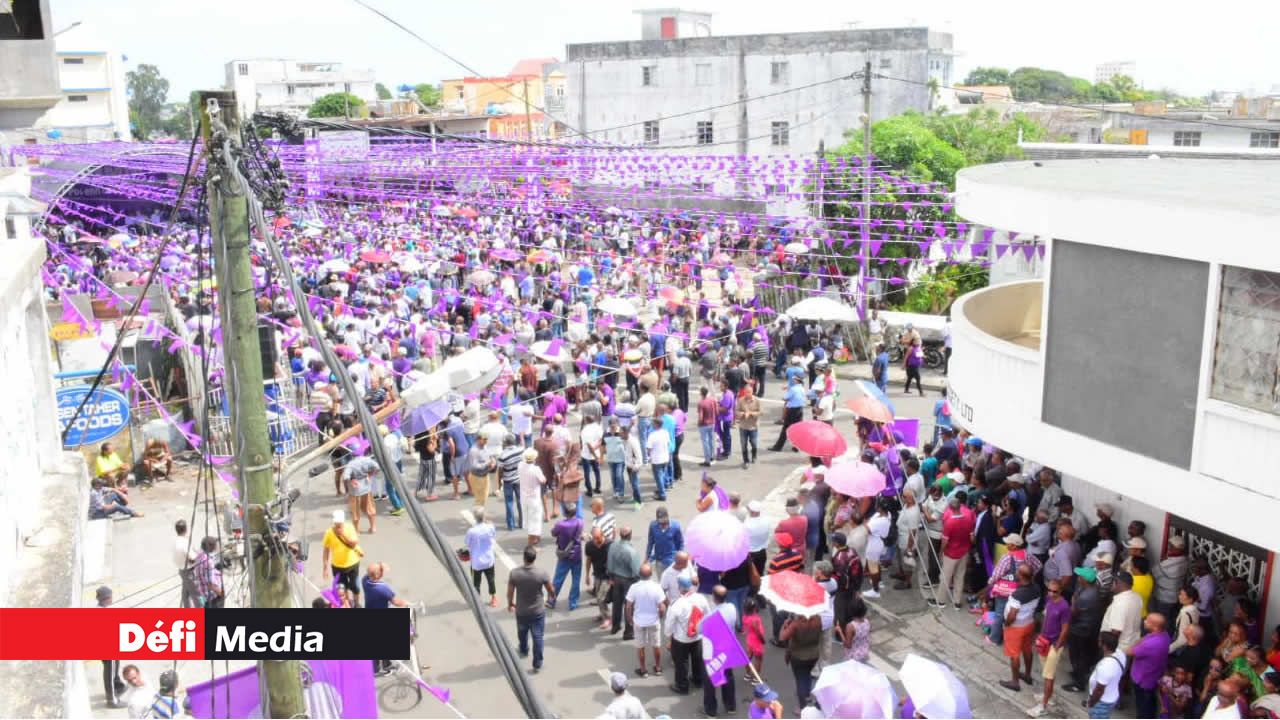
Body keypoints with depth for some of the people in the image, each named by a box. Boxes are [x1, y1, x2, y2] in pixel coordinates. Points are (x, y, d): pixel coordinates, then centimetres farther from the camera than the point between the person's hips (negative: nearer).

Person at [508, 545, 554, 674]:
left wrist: (510, 604, 12)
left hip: (521, 611, 2)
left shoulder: (514, 573, -21)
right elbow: (551, 590, -7)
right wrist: (552, 597, 17)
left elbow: (510, 593, -9)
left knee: (522, 633, 28)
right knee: (537, 637, 11)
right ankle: (537, 665, 17)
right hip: (538, 611, -2)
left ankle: (524, 651, 54)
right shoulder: (542, 573, -22)